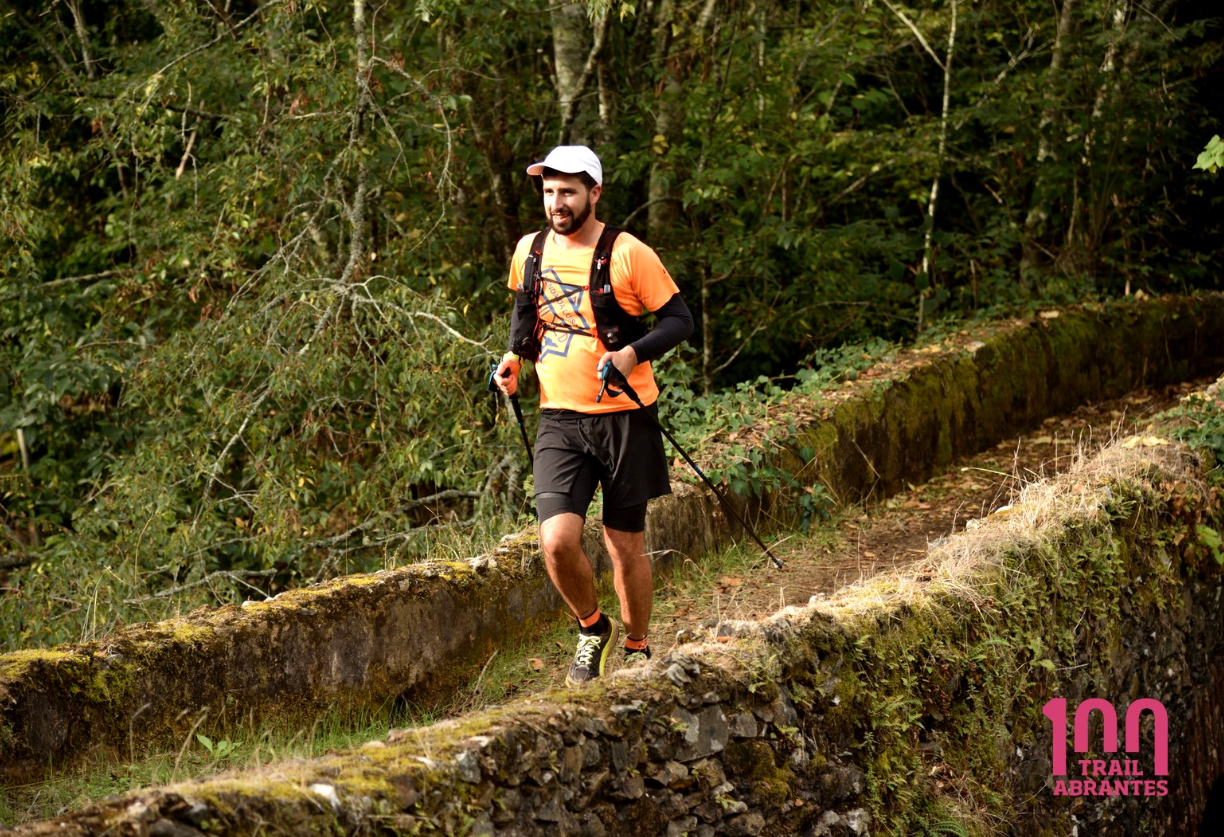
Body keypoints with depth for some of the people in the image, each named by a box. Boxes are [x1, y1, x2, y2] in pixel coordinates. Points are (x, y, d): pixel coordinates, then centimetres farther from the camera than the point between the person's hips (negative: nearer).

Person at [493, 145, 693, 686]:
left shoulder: (627, 254, -9)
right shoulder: (530, 251, 5)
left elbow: (679, 320, -5)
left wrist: (633, 353, -22)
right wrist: (515, 355, 5)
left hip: (624, 417, -3)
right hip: (559, 418, 3)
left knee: (625, 546, 7)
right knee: (557, 541, -14)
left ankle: (637, 650, 29)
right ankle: (592, 629, 14)